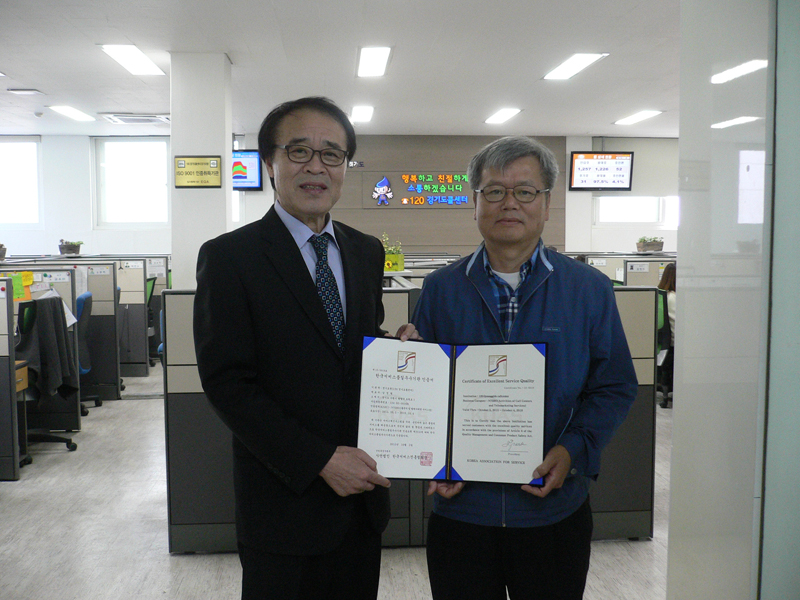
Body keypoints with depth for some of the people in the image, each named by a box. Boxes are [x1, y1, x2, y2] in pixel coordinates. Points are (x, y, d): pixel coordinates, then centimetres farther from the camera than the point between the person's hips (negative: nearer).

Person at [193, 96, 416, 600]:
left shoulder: (367, 252, 7)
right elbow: (227, 383, -14)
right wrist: (320, 460, -18)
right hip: (285, 501, -5)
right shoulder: (228, 257, -10)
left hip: (363, 495, 5)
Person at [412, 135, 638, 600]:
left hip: (555, 508, 0)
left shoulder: (590, 290, 0)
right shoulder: (440, 290, 2)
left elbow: (615, 387, 1)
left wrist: (573, 450, -14)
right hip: (460, 506, 1)